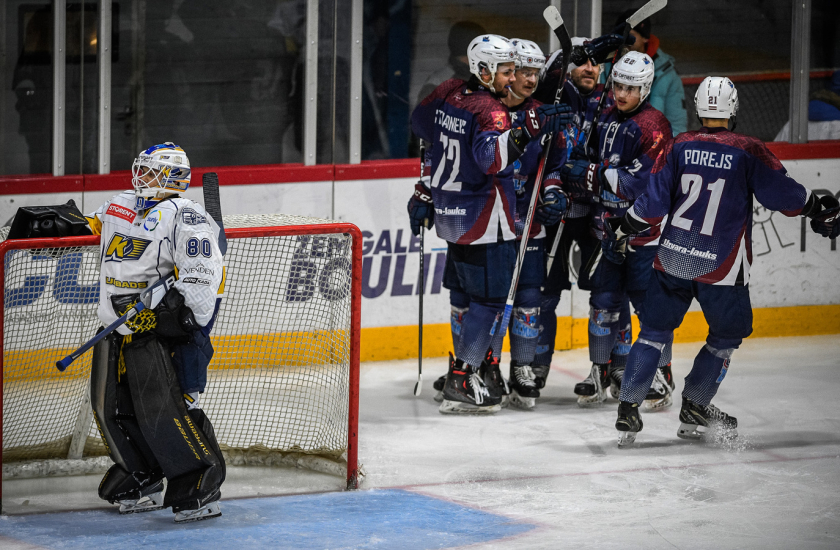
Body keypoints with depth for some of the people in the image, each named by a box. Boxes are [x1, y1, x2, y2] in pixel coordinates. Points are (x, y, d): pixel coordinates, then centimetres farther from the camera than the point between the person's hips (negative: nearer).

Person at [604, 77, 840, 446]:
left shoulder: (678, 147, 0)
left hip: (672, 259, 3)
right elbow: (781, 192, -5)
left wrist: (622, 229, 13)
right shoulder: (749, 152, -8)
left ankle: (628, 408, 3)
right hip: (722, 269, -3)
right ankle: (693, 408, 17)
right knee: (728, 333, 16)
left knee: (655, 331, 11)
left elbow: (654, 201, 0)